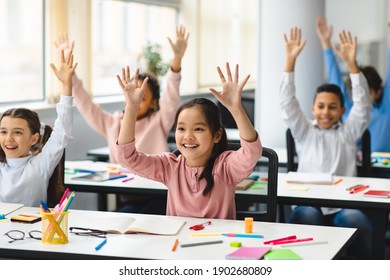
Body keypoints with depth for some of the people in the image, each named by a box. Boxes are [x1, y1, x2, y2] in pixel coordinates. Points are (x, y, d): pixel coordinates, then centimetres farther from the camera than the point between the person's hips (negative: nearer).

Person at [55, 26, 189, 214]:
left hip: (157, 198, -3)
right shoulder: (112, 124, 15)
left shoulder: (158, 122, 5)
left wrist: (177, 59, -27)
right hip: (127, 200, 3)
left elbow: (171, 97, -11)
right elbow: (85, 103, 12)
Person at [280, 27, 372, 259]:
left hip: (343, 206, 0)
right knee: (306, 216, -36)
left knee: (356, 219, -34)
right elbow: (288, 103, 7)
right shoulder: (304, 132, 18)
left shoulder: (348, 132, 17)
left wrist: (352, 63, -8)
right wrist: (290, 61, -4)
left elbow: (363, 105, 4)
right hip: (308, 203, 0)